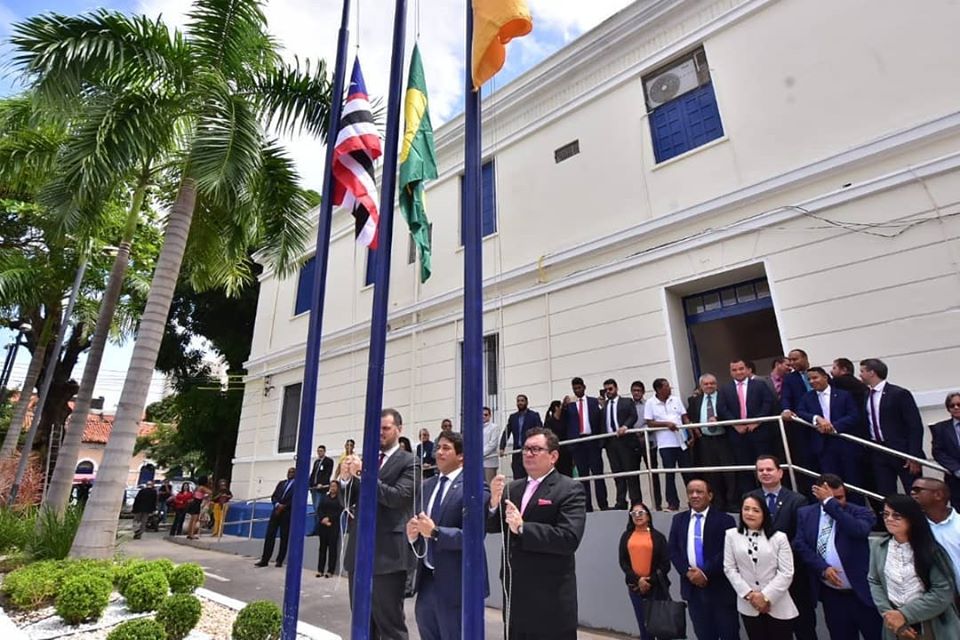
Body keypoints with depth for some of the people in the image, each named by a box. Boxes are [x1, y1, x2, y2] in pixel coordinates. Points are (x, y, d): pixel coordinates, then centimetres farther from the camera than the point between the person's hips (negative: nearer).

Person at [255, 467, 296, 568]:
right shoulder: (281, 483, 16)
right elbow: (273, 496, 9)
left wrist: (283, 506, -15)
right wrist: (277, 505, -10)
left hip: (287, 514, -4)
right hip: (276, 512, 4)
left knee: (284, 538, 3)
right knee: (269, 536, 1)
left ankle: (279, 560, 13)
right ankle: (264, 560, 8)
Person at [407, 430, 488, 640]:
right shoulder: (428, 485, 9)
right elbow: (422, 527, 14)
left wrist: (435, 532, -27)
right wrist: (413, 532, -8)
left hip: (455, 583, -7)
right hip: (426, 579, 7)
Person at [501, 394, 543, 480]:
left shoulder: (534, 415, 0)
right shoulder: (512, 417, 12)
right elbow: (506, 433, 9)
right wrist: (502, 448, -3)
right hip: (517, 452, 4)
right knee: (517, 478, 1)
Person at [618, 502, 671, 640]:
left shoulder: (658, 536, 0)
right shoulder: (626, 536, 5)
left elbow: (665, 564, -2)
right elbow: (623, 562, 2)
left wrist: (651, 581, -11)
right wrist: (637, 579, -11)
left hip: (657, 586, -2)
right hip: (635, 587, 2)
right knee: (643, 625, 8)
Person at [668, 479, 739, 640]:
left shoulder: (724, 520, -6)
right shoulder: (678, 519, 7)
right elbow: (673, 550, 5)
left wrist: (706, 573, -19)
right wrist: (688, 572, -10)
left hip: (719, 587, -3)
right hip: (692, 586, 4)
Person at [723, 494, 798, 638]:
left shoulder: (779, 537, -5)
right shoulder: (731, 535, -2)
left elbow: (786, 573, -7)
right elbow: (729, 568, -1)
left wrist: (766, 596, -11)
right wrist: (748, 594, -9)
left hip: (778, 606, -1)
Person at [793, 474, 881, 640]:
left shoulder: (860, 512, -7)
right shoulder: (805, 514, 1)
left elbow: (859, 530, -28)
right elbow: (800, 545, -4)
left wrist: (830, 502, -25)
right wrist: (823, 568, -15)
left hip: (862, 592, -2)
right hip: (831, 595, 2)